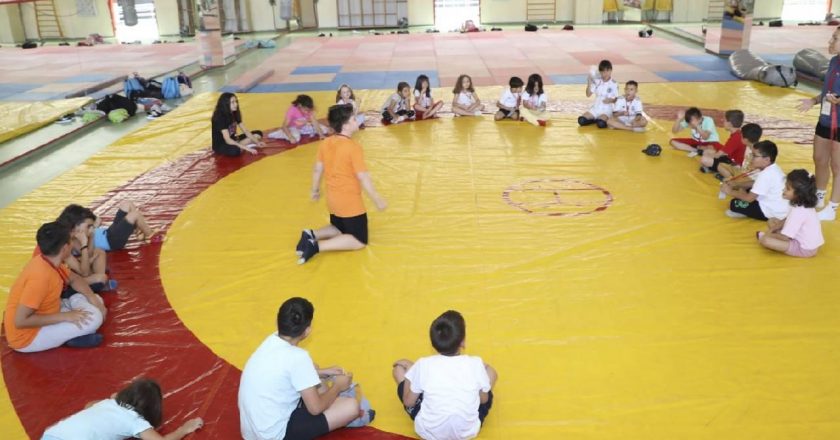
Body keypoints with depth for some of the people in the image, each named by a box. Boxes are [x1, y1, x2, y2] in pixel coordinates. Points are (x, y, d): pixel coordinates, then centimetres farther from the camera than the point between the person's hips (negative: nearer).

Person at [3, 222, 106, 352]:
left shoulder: (50, 261, -4)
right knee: (94, 316, -23)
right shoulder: (41, 275, -32)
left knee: (95, 303, 8)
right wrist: (65, 316, -27)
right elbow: (20, 321, -32)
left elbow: (74, 279, 15)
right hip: (27, 337, -9)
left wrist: (93, 299, -3)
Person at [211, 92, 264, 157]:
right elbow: (228, 140, -30)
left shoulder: (234, 114, 1)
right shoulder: (220, 118, -24)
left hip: (233, 141, 9)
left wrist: (257, 142, -13)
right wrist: (246, 148, -35)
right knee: (235, 150, -43)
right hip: (220, 145, -9)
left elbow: (245, 130, 2)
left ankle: (239, 147, -13)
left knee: (258, 134, 3)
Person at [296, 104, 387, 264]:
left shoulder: (325, 144, -1)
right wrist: (378, 200, -10)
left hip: (333, 200, 8)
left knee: (339, 229, 31)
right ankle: (317, 246, -10)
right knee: (359, 241, 4)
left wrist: (315, 190, 24)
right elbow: (363, 178, -20)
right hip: (351, 203, -8)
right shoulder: (353, 147, -21)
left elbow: (317, 170, 8)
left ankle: (311, 235, 6)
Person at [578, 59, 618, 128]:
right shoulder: (597, 81, 2)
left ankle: (601, 119, 0)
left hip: (607, 109, -3)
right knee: (581, 121, -20)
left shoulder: (614, 84, -6)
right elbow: (588, 95, 1)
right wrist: (589, 84, -12)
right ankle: (596, 119, 3)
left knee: (601, 124, -34)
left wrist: (611, 100, -23)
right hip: (596, 108, 4)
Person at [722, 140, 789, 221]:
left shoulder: (765, 175, -24)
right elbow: (756, 185, 15)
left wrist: (731, 192, -8)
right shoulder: (773, 169, 7)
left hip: (774, 212, -10)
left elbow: (749, 198, -22)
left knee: (735, 203, -14)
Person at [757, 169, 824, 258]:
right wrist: (773, 229, 3)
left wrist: (769, 235, -8)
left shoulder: (798, 212, -29)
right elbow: (788, 221, 15)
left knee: (765, 240, -25)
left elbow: (785, 237, -25)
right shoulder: (804, 205, -1)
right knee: (771, 221, 15)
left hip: (804, 249, -10)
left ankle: (762, 236, 5)